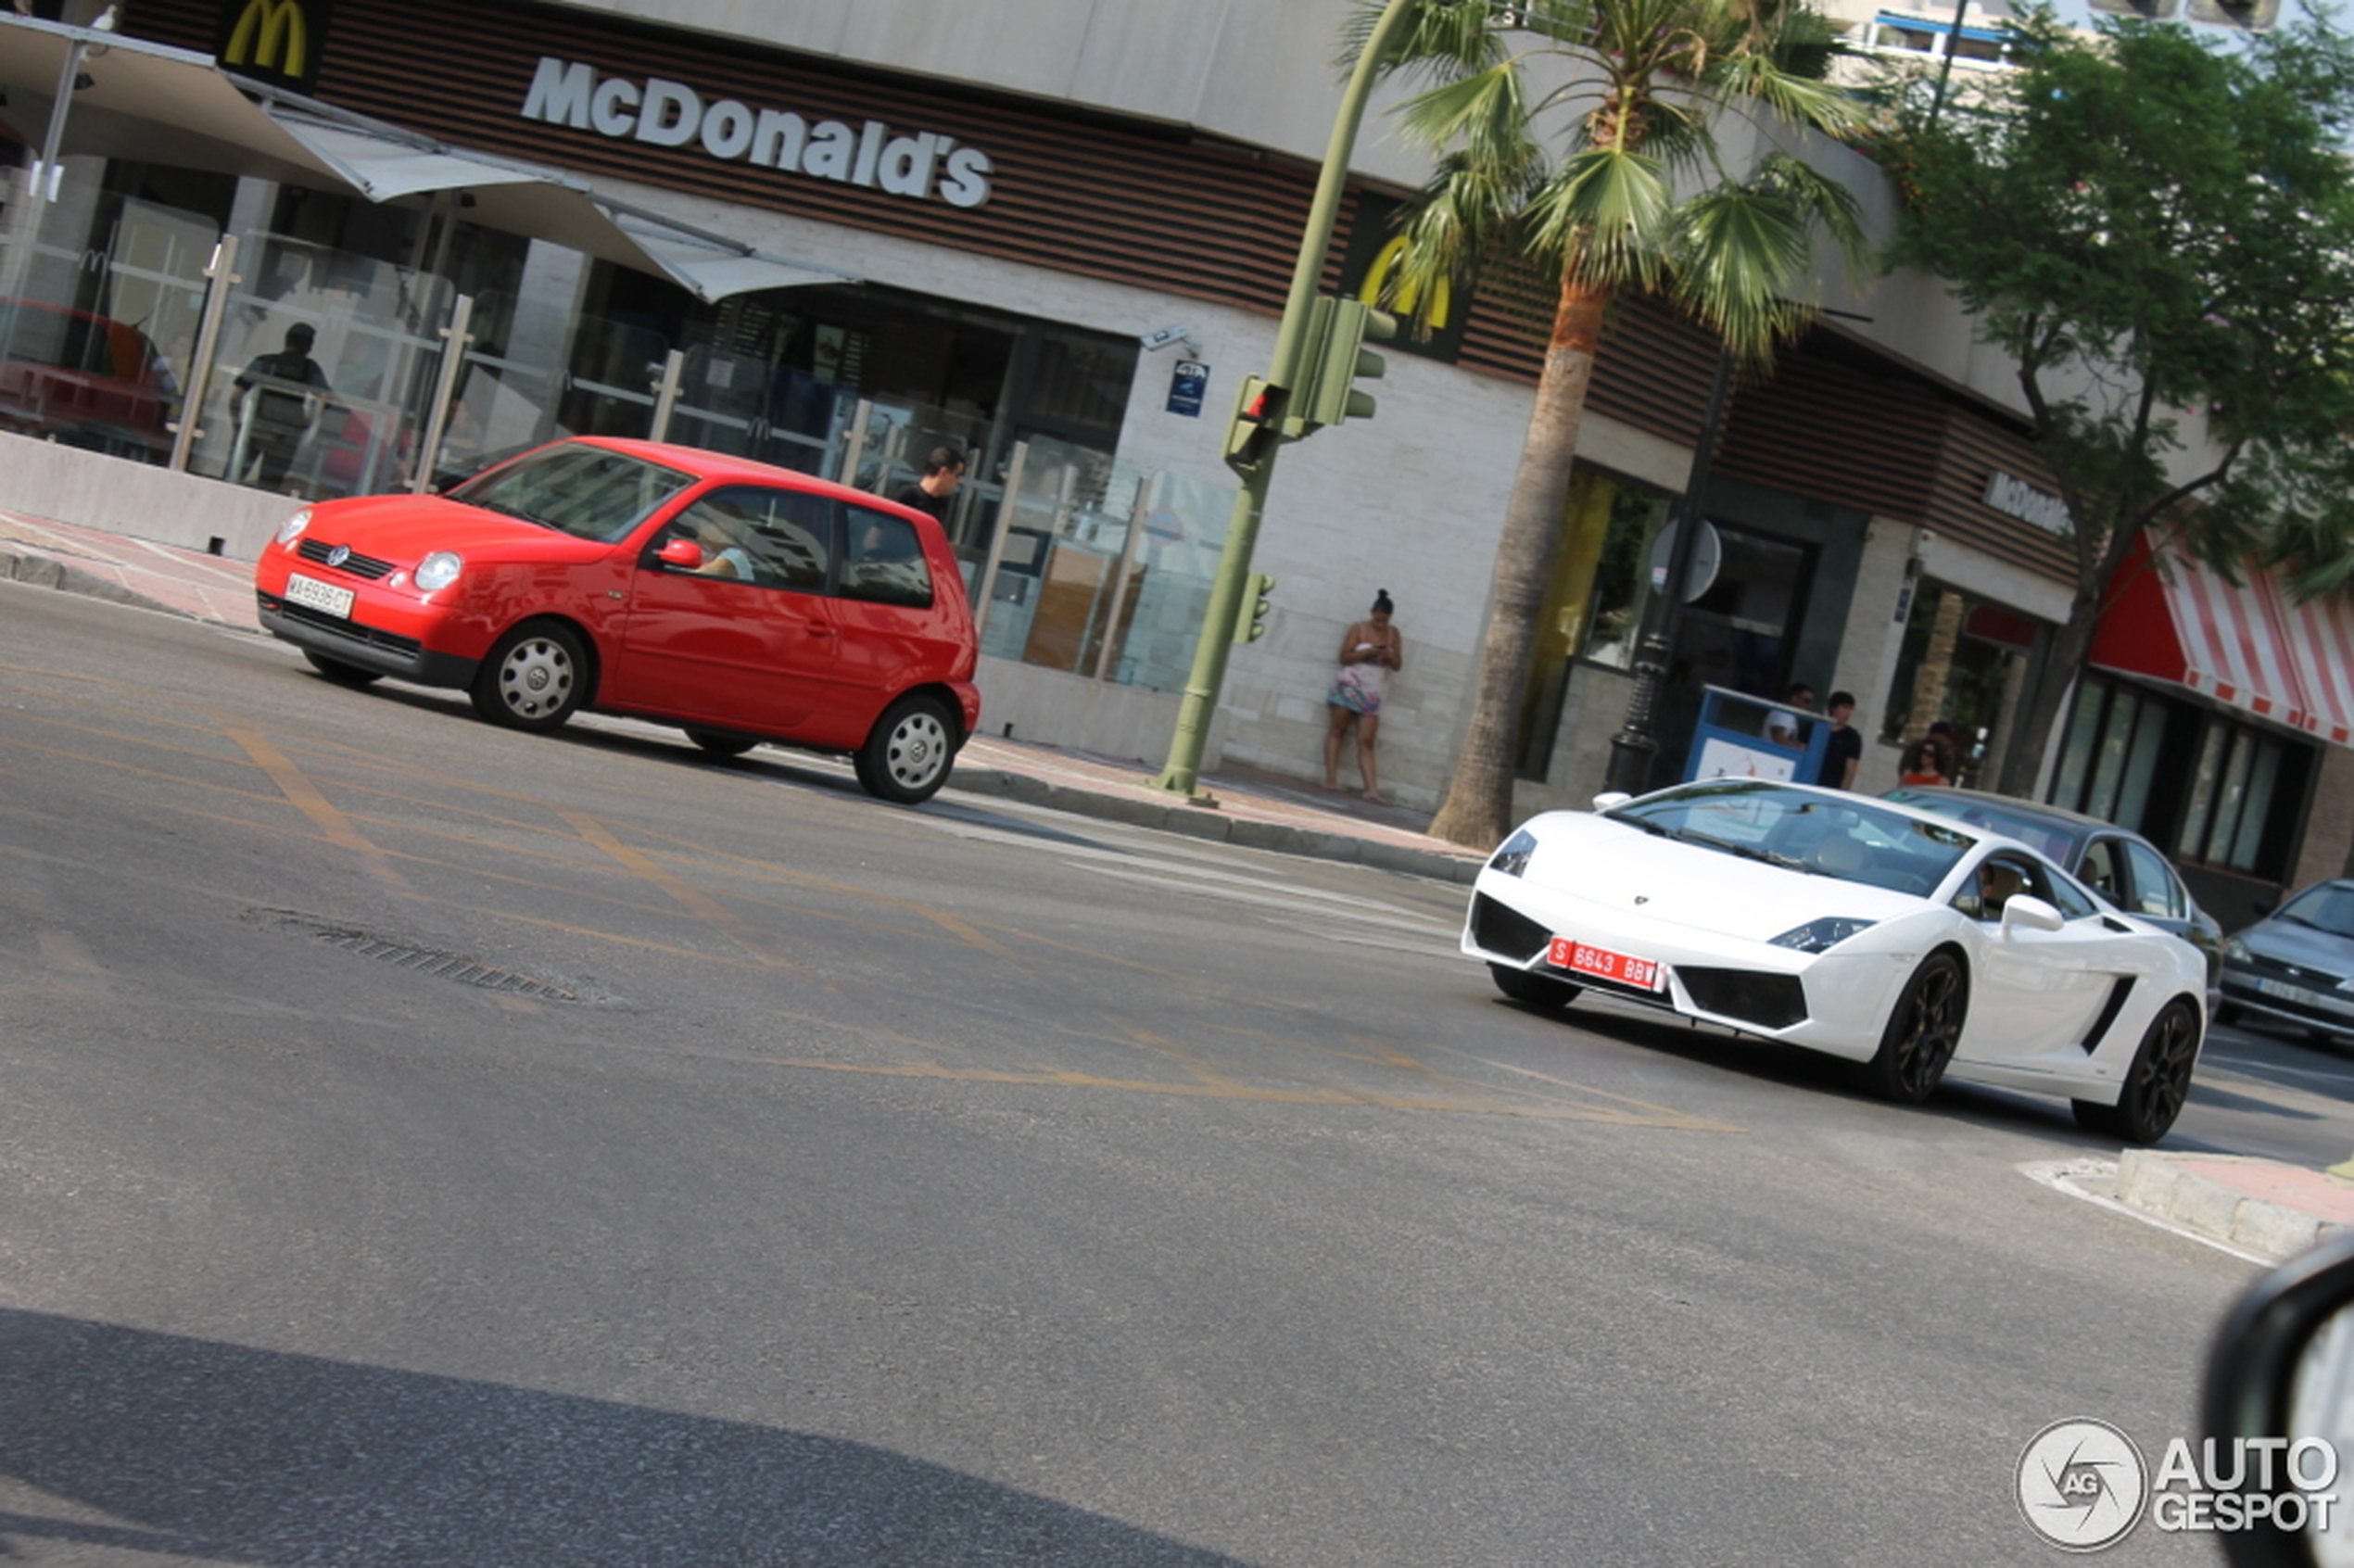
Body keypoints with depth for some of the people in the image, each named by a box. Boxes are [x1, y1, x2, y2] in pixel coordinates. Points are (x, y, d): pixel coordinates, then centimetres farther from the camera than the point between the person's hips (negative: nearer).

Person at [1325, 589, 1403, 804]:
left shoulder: (1393, 634, 7)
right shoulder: (1359, 629, -3)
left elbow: (1398, 665, 10)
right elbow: (1344, 657, -8)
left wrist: (1390, 656, -12)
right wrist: (1368, 652, -19)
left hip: (1372, 694, 2)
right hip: (1350, 687, -2)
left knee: (1367, 742, -4)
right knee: (1338, 730, 1)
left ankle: (1371, 789, -12)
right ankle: (1331, 778, 3)